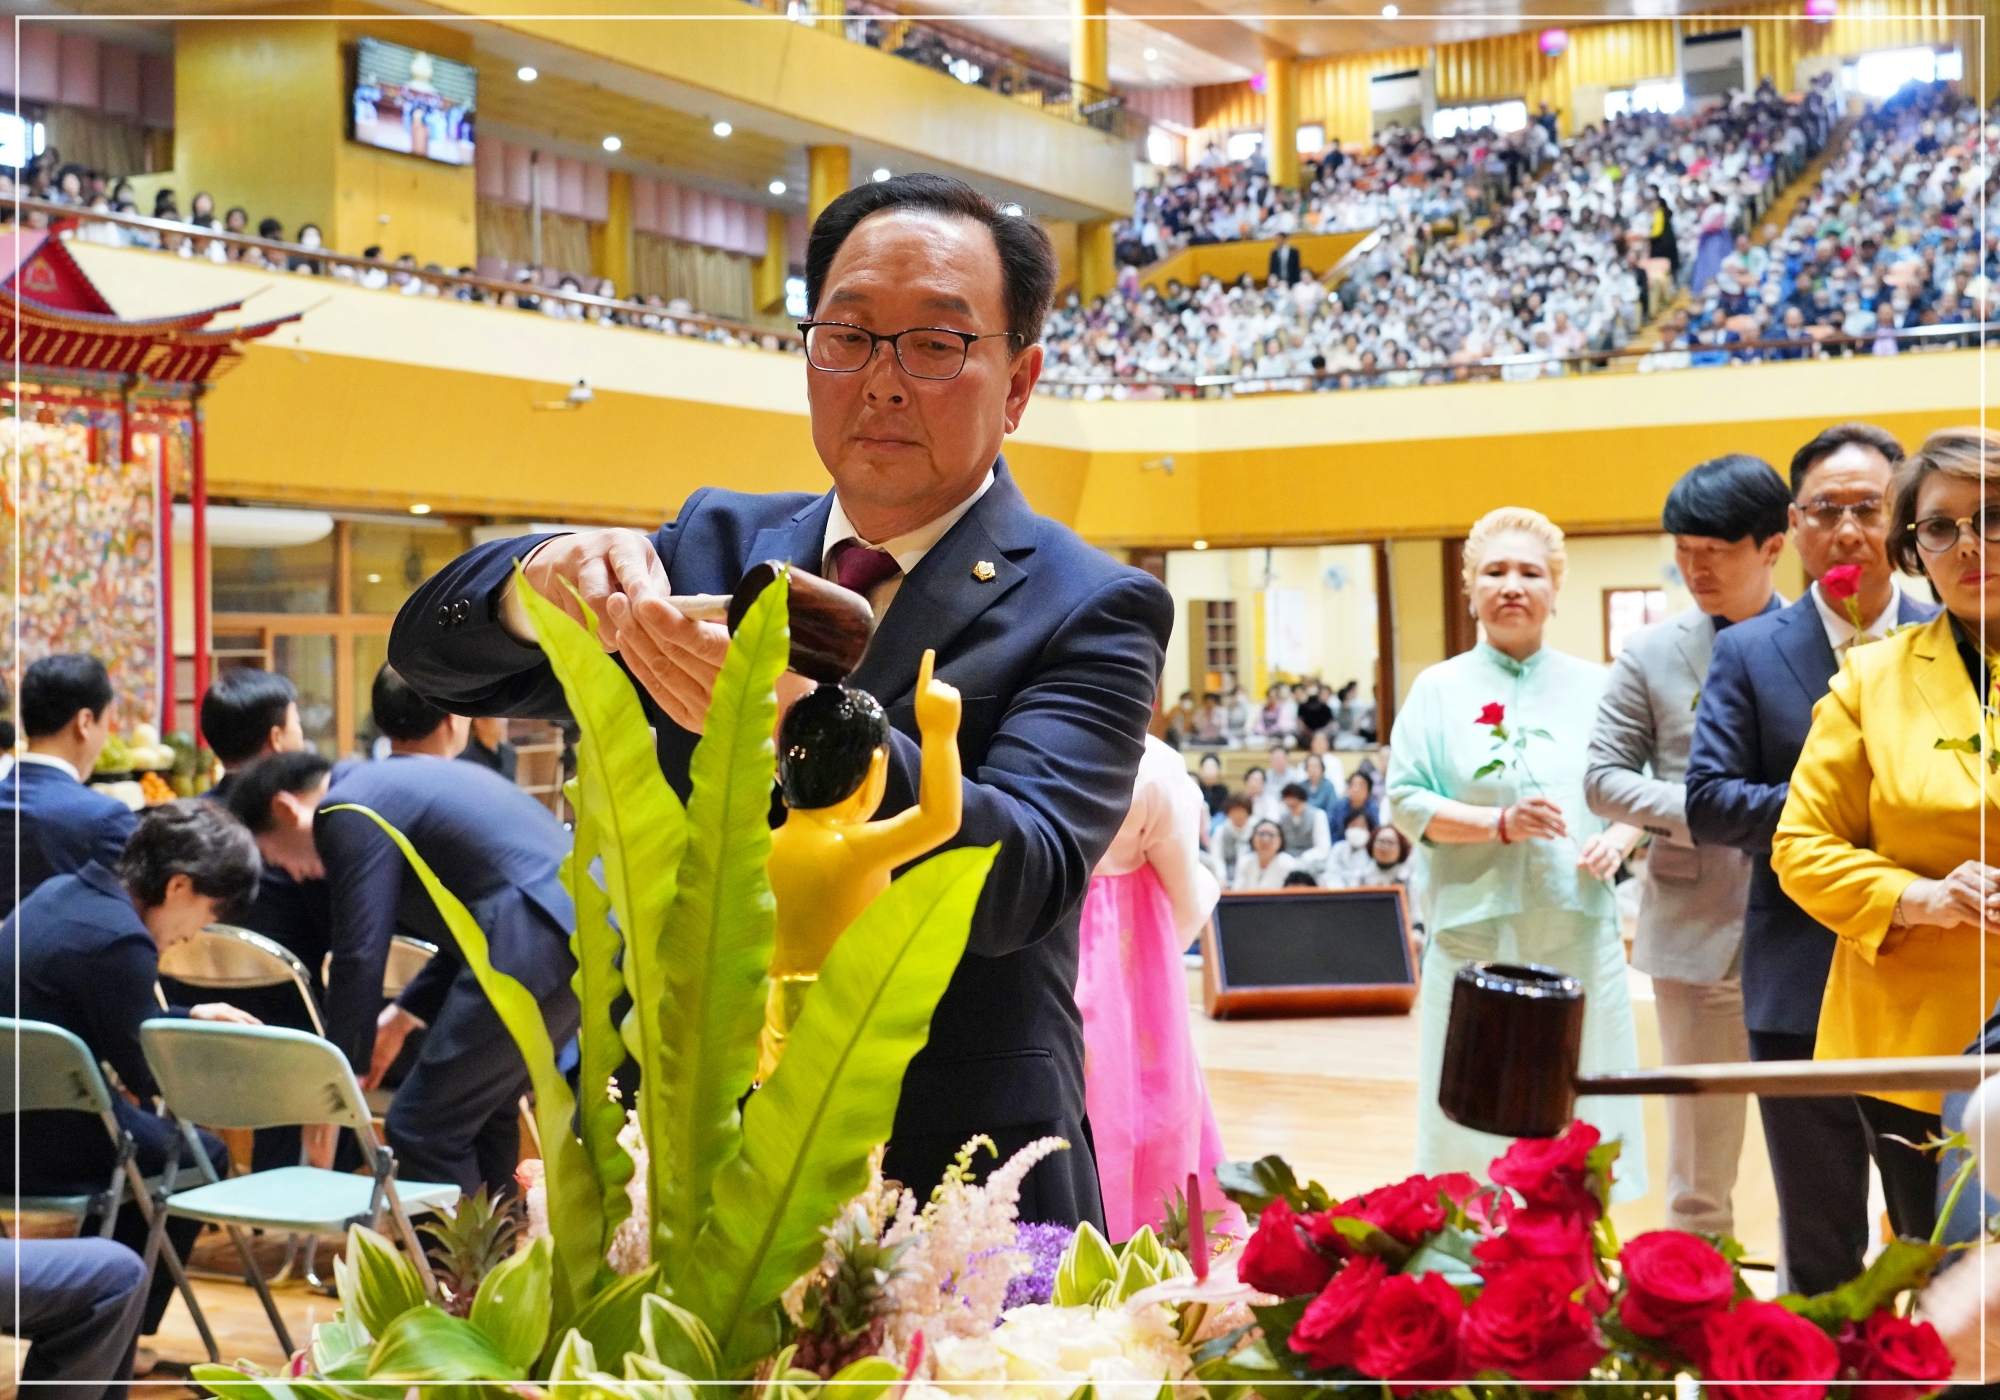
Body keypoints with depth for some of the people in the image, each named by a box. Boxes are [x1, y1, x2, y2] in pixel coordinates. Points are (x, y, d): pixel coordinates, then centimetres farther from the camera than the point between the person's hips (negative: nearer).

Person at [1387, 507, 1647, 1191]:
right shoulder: (1439, 688, 4)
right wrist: (1500, 823, -15)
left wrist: (1617, 840, -10)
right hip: (1475, 935, -2)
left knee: (1580, 1113, 3)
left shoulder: (1592, 687, 10)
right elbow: (1405, 801, -2)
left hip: (1577, 935, 2)